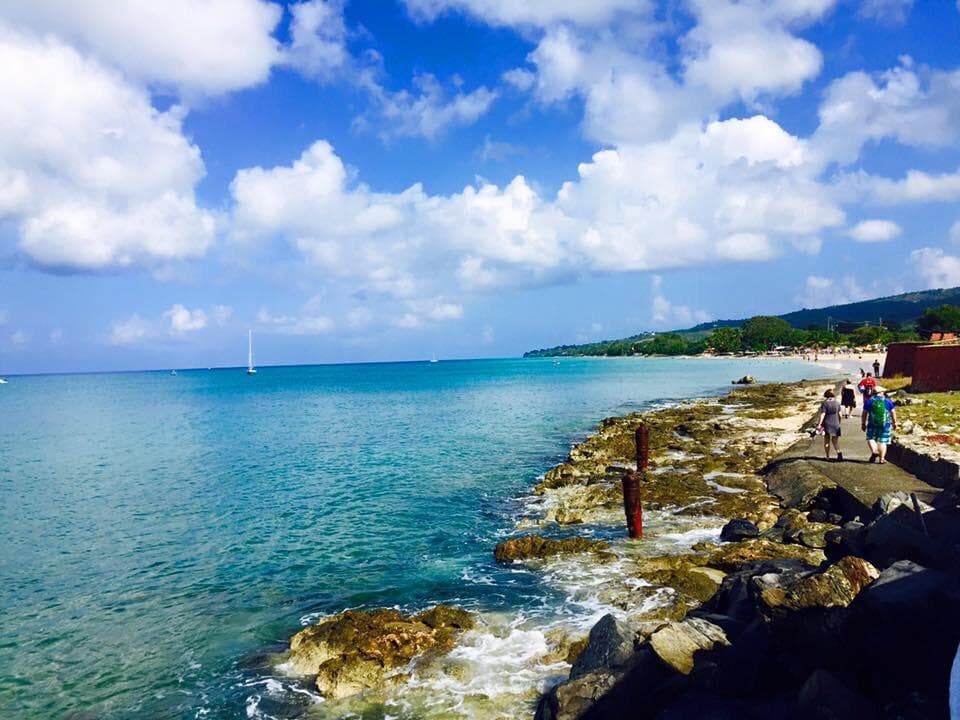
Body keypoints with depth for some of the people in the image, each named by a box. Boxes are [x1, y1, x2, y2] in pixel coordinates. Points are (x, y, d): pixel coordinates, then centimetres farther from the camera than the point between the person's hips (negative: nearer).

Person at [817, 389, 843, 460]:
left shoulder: (824, 403, -9)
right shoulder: (837, 403, 1)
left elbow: (822, 414, -15)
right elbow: (839, 414, 3)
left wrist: (819, 424, -16)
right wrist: (839, 423, 17)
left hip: (826, 424, -2)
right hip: (835, 424, 2)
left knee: (826, 440, 8)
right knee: (835, 440, 9)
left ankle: (827, 456, 12)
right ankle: (838, 452, -16)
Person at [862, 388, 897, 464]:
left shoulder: (868, 401, 0)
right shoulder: (888, 401, 3)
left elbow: (864, 414, 3)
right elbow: (893, 413, 9)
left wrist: (863, 424, 11)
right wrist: (894, 423, 19)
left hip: (872, 424, -1)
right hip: (885, 425, 1)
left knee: (871, 438, 13)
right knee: (883, 441, 6)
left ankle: (874, 451, -11)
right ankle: (882, 458, 5)